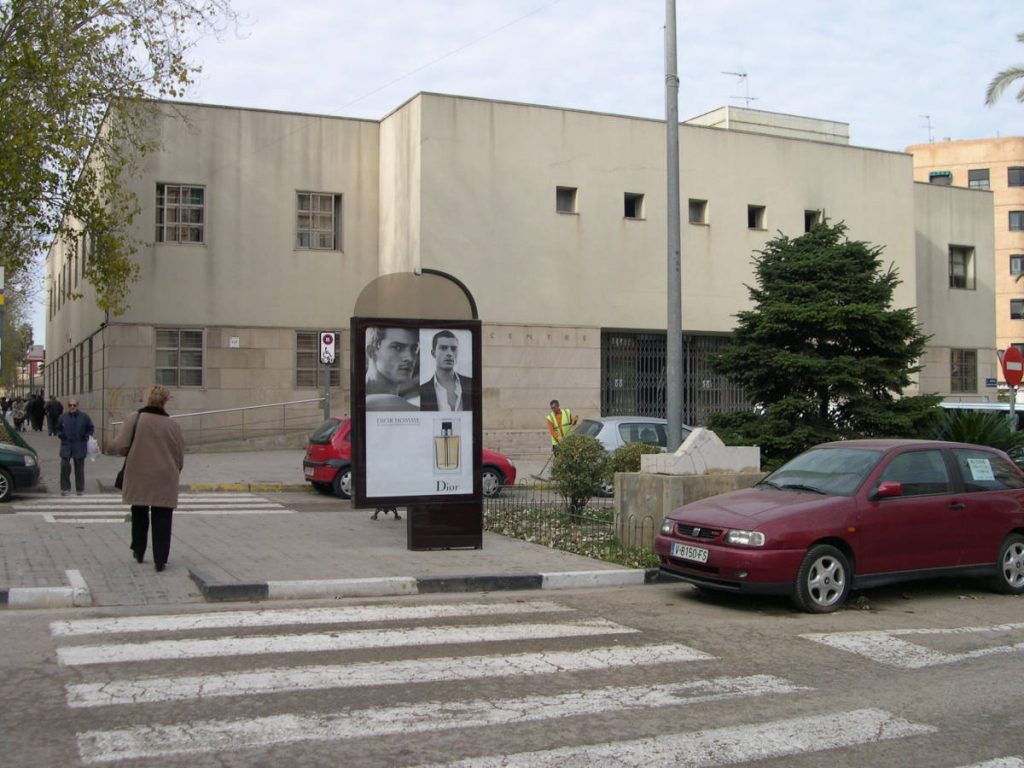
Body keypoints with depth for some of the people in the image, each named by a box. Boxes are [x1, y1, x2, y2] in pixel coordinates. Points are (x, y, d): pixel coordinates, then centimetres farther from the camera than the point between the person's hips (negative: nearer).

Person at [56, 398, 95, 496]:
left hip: (79, 446, 0)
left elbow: (91, 428, 10)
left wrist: (87, 436, -5)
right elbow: (58, 428, 18)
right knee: (65, 465, -12)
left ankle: (80, 489, 15)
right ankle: (65, 488, 1)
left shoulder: (84, 416, 0)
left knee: (79, 467, 5)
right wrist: (60, 434, -1)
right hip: (66, 445, 0)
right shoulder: (63, 416, 4)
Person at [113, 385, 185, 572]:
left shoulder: (135, 419, -9)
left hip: (138, 478, 1)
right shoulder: (172, 425, -5)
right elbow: (180, 458, 2)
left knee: (139, 515, 21)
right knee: (162, 520, 5)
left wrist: (133, 451, 11)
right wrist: (174, 474, 19)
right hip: (165, 481, -1)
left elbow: (119, 447, -11)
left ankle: (138, 552, 33)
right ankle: (160, 560, 2)